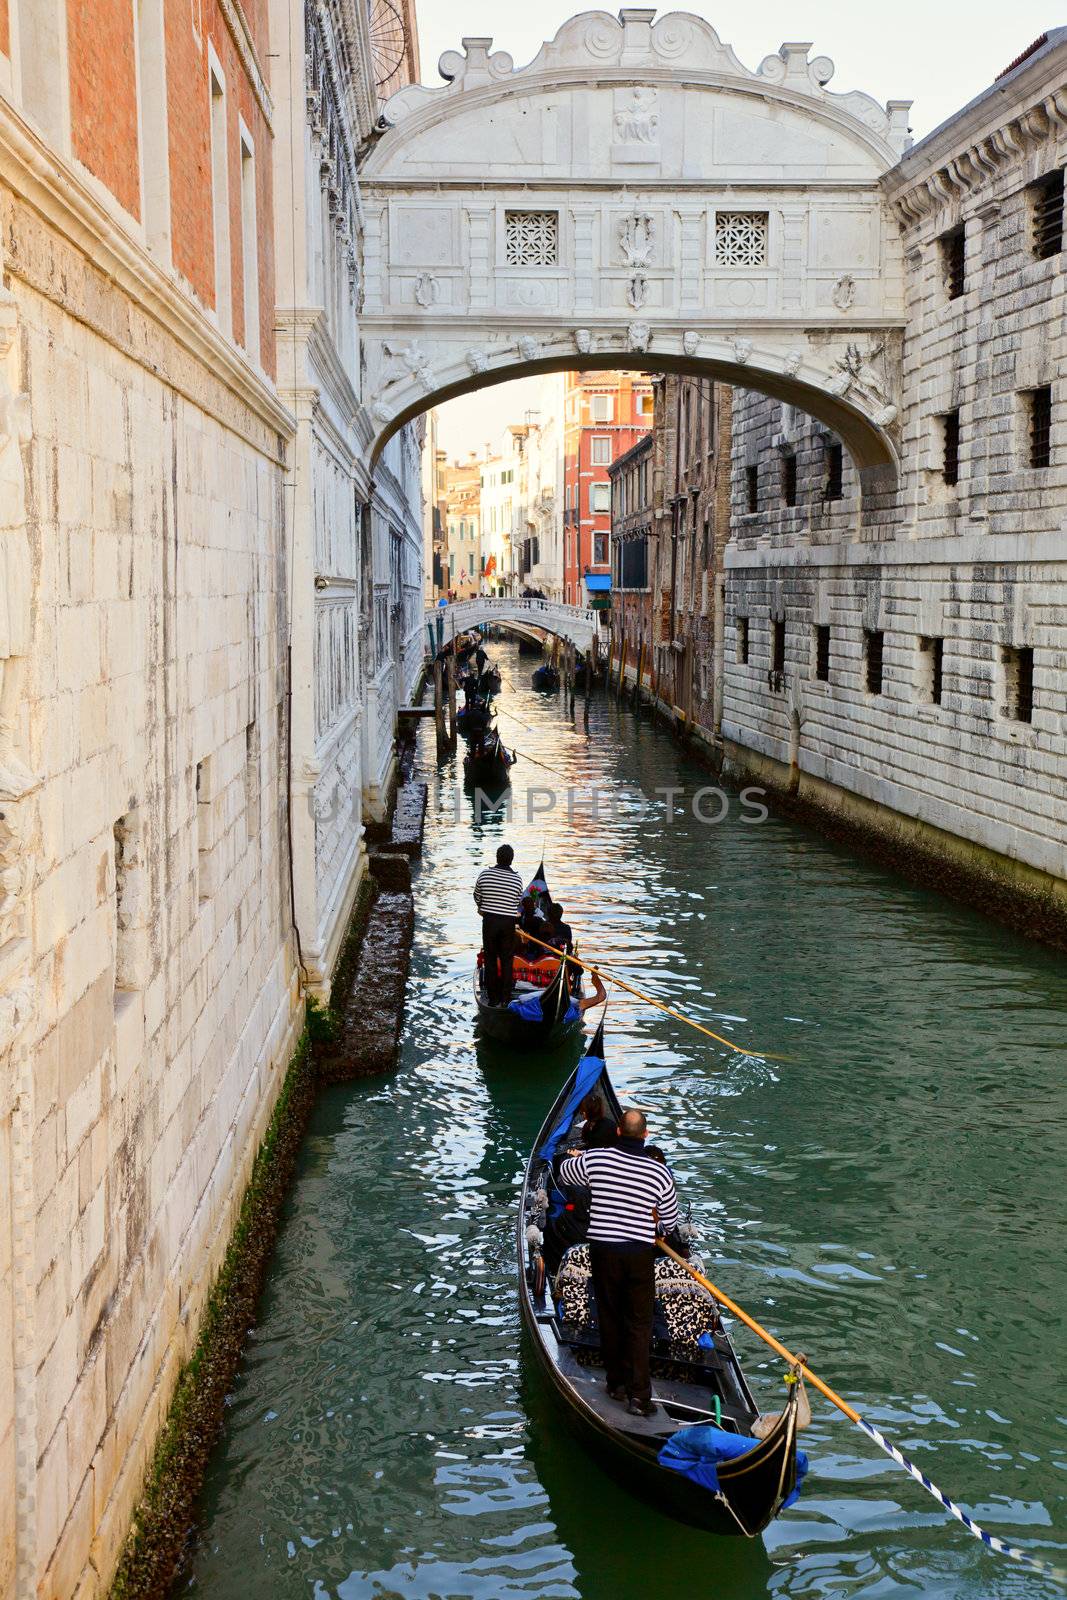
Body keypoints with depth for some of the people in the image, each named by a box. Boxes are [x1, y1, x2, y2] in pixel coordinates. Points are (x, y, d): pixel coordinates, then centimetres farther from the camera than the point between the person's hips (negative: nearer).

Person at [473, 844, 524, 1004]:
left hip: (489, 921, 0)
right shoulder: (517, 879, -6)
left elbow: (477, 897, 6)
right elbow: (518, 902, 4)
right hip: (508, 923, 0)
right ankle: (505, 998, 10)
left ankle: (493, 998, 12)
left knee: (490, 959, 10)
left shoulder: (484, 875, -6)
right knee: (507, 961, 9)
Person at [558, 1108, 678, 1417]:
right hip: (640, 1255, -1)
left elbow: (564, 1172, 14)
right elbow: (669, 1222, 2)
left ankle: (616, 1384, 25)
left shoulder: (594, 1159, -9)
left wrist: (575, 1158, 35)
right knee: (640, 1324, 7)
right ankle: (639, 1395, 2)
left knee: (609, 1318, 16)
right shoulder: (660, 1173, -10)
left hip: (603, 1250, 1)